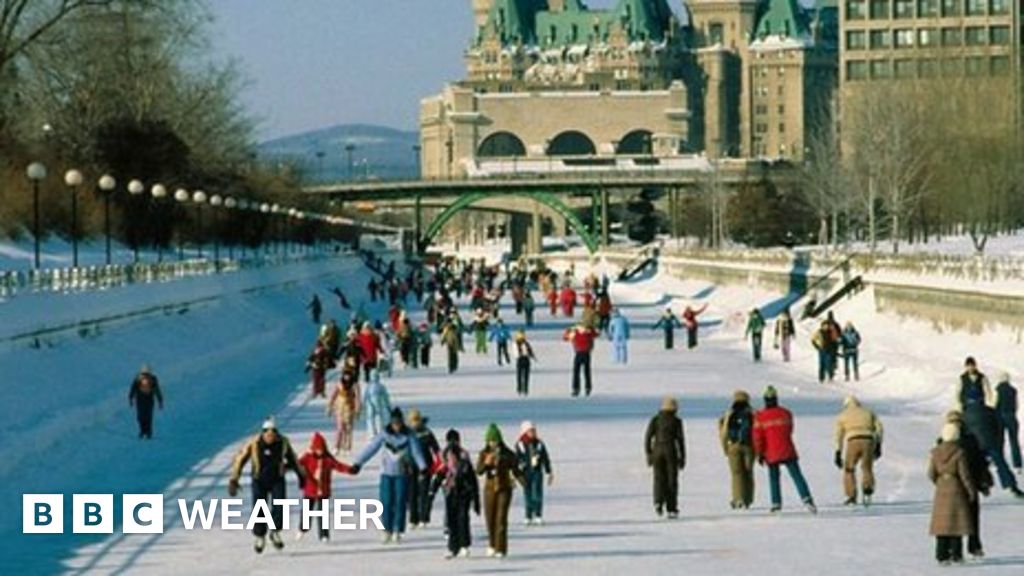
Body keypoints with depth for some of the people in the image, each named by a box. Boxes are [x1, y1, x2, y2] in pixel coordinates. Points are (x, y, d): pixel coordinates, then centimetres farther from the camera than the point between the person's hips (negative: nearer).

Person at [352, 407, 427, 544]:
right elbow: (371, 448, -5)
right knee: (387, 502, -1)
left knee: (400, 502, -2)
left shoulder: (409, 435, -7)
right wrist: (358, 464, -9)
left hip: (402, 474, -1)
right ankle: (387, 532, 10)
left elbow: (416, 451, -15)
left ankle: (397, 533, 5)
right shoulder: (384, 434, -4)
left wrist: (422, 467, -31)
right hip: (387, 472, 1)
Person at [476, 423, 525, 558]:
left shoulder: (508, 454, -5)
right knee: (490, 518, 7)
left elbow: (516, 470, -2)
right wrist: (486, 463, -25)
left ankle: (501, 549, -10)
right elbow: (478, 471, -7)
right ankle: (492, 545, 29)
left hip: (504, 489, -3)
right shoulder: (484, 454, 0)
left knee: (501, 518, -10)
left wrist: (523, 481, -18)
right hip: (489, 489, 3)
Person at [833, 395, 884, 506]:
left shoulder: (843, 415, 22)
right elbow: (879, 427, 13)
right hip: (868, 441, 2)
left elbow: (839, 435, 14)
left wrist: (838, 453, 12)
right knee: (867, 468, 16)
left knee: (849, 469, 15)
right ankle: (867, 490, -10)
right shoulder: (868, 413, 27)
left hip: (853, 442, -2)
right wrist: (878, 446, 12)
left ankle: (851, 496, 4)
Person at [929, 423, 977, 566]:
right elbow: (964, 475, -11)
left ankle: (942, 555, 5)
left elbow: (931, 474, 2)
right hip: (956, 490, -3)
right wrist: (971, 491, 0)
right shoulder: (959, 453, -13)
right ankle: (956, 554, 4)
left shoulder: (936, 453, -1)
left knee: (942, 523, 7)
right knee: (957, 521, 4)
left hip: (941, 491, 4)